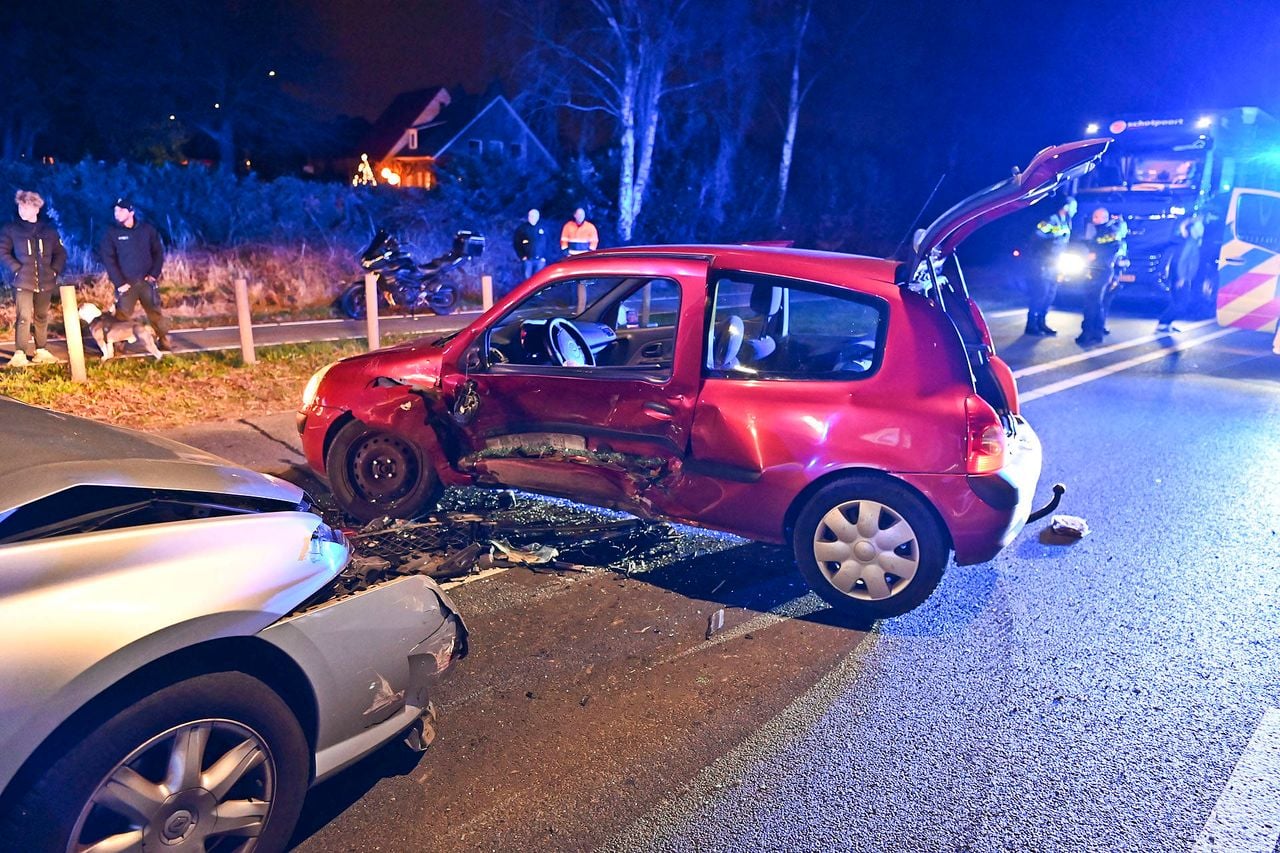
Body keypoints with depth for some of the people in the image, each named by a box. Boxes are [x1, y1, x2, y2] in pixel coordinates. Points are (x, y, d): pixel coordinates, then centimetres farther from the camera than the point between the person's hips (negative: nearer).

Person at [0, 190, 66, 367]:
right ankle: (19, 354, -12)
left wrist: (55, 270, -1)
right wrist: (17, 268, -10)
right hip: (23, 281, -3)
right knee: (24, 317, -12)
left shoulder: (49, 230, 8)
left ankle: (41, 351, 23)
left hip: (45, 281, 3)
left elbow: (61, 253, 13)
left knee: (42, 317, 12)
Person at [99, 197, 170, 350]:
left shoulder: (147, 229, 3)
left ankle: (163, 341, 19)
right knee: (122, 316, -5)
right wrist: (119, 282, -12)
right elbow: (108, 259, -5)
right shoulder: (112, 232, -2)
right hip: (126, 283, -1)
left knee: (155, 313, 8)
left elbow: (158, 252, 7)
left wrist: (154, 274, -5)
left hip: (147, 281, 1)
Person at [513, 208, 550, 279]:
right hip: (527, 260, -2)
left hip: (540, 260, 2)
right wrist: (522, 256, -5)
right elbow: (516, 243, 3)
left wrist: (544, 257, 2)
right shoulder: (522, 228, 2)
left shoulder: (542, 228, 8)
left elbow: (547, 243, 12)